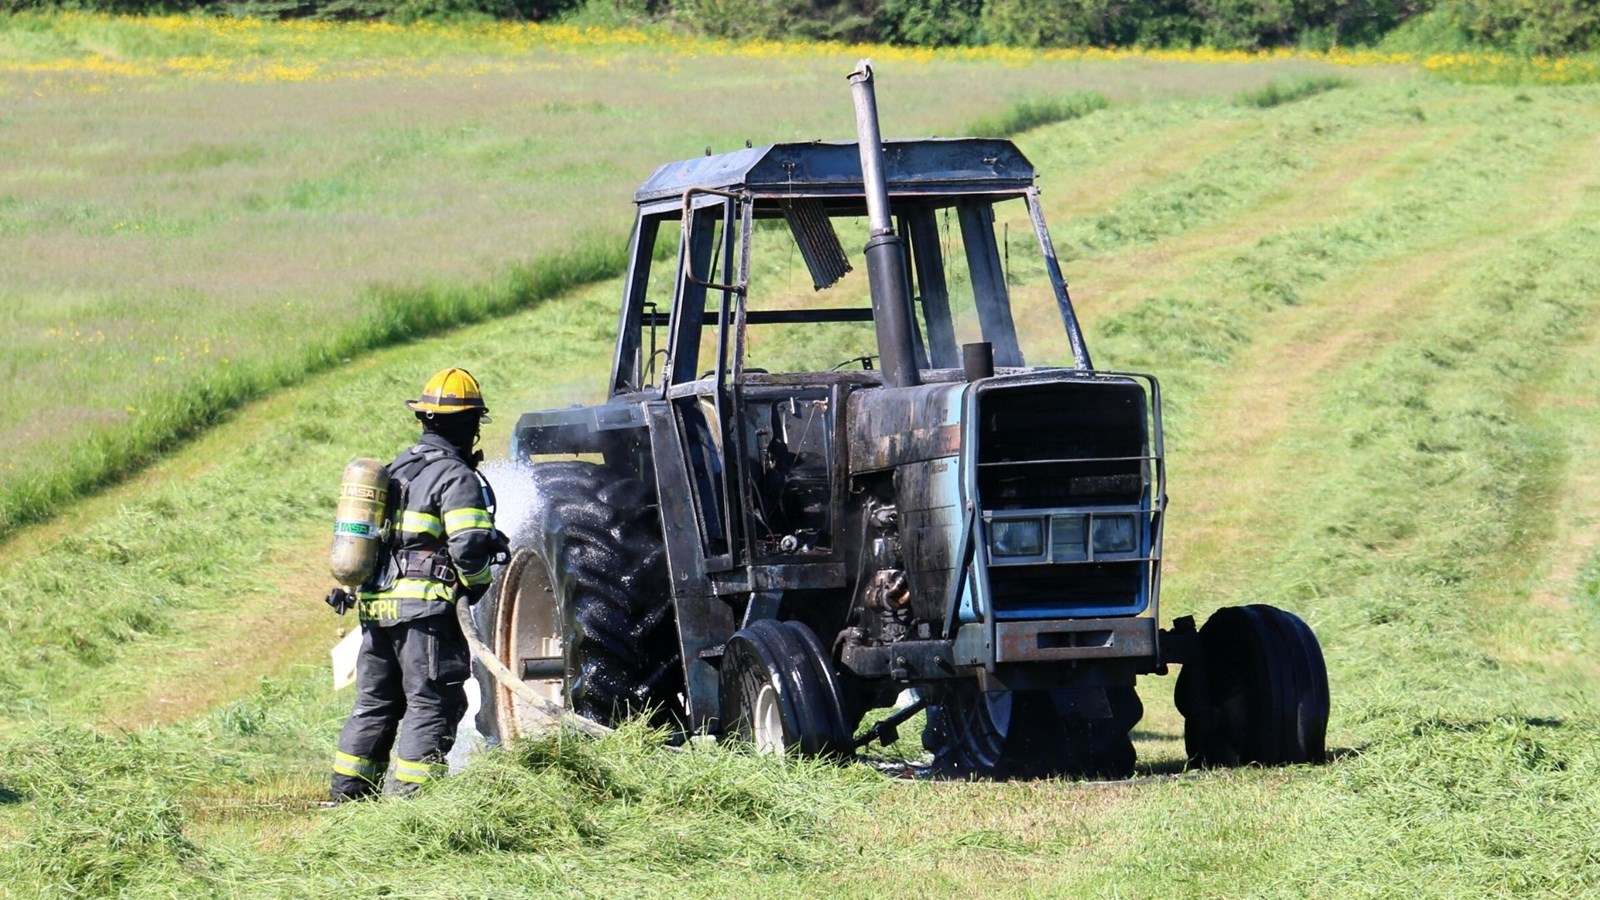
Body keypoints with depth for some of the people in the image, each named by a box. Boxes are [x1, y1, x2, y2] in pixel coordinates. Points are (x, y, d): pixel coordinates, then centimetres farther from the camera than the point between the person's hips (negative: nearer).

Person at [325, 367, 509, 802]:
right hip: (427, 607, -8)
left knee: (374, 702, 15)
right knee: (432, 704, -5)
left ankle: (347, 791, 17)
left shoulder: (397, 469, 17)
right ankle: (412, 795, -11)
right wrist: (479, 583, -1)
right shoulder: (456, 477, -10)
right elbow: (468, 546, -19)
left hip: (377, 604, 8)